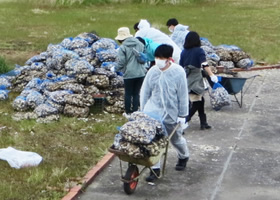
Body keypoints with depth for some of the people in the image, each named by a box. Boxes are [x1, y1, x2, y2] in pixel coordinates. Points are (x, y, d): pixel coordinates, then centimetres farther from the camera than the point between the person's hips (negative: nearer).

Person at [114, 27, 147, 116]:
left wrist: (115, 69, 7)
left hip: (129, 74, -4)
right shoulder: (140, 44, 5)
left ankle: (128, 112, 20)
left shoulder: (122, 48, -10)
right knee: (136, 93, 12)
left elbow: (121, 62, -11)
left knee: (128, 93, 11)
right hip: (140, 73, 4)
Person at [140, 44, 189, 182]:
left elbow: (183, 95, -9)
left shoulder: (178, 72, -15)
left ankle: (184, 157, 48)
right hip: (153, 110, 2)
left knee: (176, 138, 17)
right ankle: (155, 169, 3)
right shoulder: (152, 71, -5)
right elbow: (145, 92, 4)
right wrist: (142, 111, 6)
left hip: (171, 112, -2)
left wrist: (182, 115, -7)